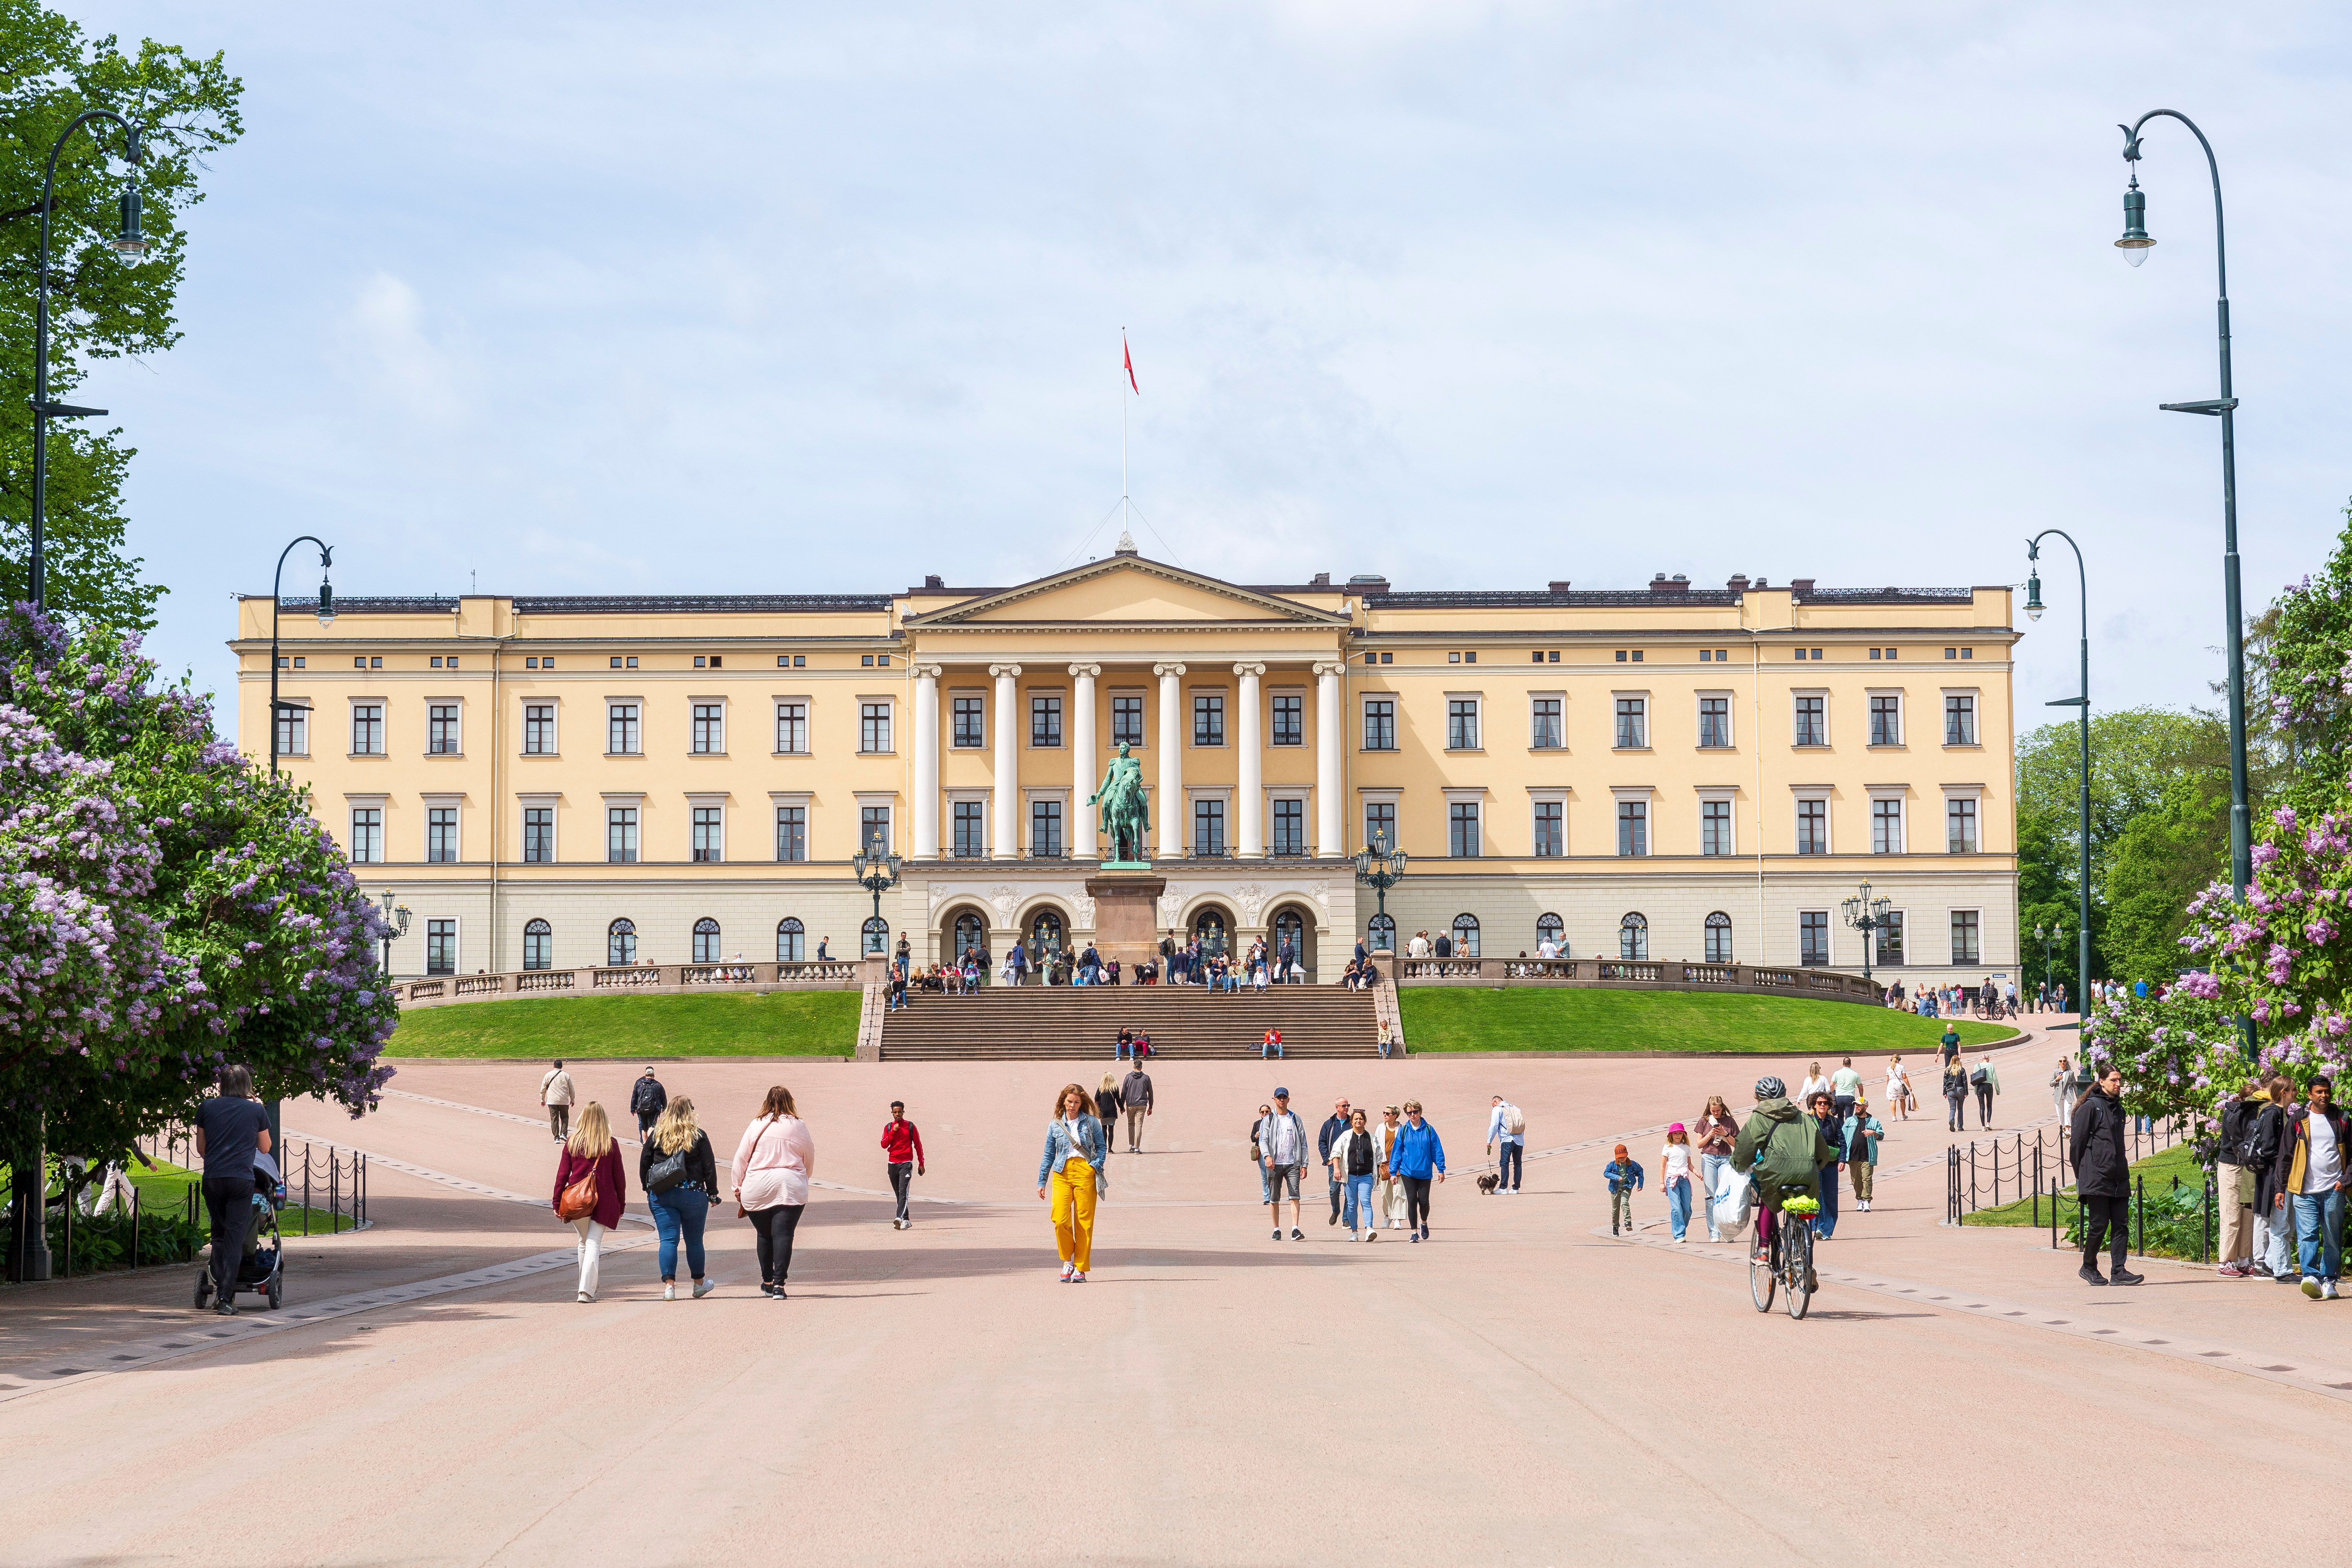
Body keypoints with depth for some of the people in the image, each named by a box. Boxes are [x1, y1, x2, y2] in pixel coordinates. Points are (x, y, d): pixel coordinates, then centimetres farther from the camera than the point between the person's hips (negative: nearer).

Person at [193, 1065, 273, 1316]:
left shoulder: (207, 1108, 8)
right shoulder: (256, 1110, 5)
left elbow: (201, 1148, 16)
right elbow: (265, 1148, 17)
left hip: (212, 1178, 2)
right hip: (242, 1178, -2)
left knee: (218, 1234, 18)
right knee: (235, 1238, -1)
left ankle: (219, 1288, 10)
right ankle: (227, 1299, -6)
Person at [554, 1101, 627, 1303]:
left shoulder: (572, 1142, 1)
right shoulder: (611, 1144, -1)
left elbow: (562, 1174, 1)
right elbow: (619, 1177, 2)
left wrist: (557, 1202, 6)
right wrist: (621, 1204, 11)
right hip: (604, 1201, -2)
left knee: (584, 1243, 18)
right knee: (594, 1243, -4)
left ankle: (589, 1288, 27)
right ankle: (586, 1291, -17)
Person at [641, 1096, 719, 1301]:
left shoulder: (657, 1135, 2)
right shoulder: (698, 1136, -3)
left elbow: (644, 1163, 6)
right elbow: (709, 1167, -2)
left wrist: (648, 1189, 16)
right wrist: (712, 1193, 7)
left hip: (662, 1196, 1)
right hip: (692, 1195, -1)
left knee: (668, 1240, 1)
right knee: (694, 1240, 12)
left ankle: (669, 1284, -11)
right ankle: (699, 1284, 26)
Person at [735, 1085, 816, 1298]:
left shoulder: (756, 1125, 3)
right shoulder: (798, 1126, 3)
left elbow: (740, 1158, 5)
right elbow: (810, 1160, 13)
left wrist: (738, 1188, 14)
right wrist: (802, 1180, 31)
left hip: (757, 1189, 1)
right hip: (789, 1187, -1)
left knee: (764, 1235, 15)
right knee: (783, 1235, -4)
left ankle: (767, 1282, 24)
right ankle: (779, 1284, -14)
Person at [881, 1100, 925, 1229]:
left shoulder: (911, 1127, 3)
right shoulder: (888, 1127, 11)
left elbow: (918, 1145, 6)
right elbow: (884, 1145, 1)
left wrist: (921, 1164, 4)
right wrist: (893, 1131, -10)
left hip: (906, 1164, -4)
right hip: (893, 1164, 4)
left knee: (903, 1192, -17)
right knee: (898, 1194, 8)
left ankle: (899, 1218, -28)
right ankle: (906, 1220, 17)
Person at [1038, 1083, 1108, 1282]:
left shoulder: (1091, 1122, 8)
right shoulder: (1055, 1125, 12)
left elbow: (1102, 1146, 11)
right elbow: (1048, 1154, 17)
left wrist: (1096, 1165, -6)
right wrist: (1042, 1181, 15)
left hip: (1085, 1173, -1)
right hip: (1062, 1174, 1)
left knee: (1084, 1221, -3)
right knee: (1060, 1220, -14)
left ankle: (1080, 1268, 5)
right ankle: (1067, 1261, 6)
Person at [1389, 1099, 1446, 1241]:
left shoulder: (1429, 1130, 0)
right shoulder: (1403, 1131, 1)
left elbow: (1437, 1150, 3)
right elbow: (1397, 1152, 4)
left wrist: (1441, 1169, 0)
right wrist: (1394, 1172, 2)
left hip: (1425, 1173, 0)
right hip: (1408, 1172, 0)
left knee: (1424, 1201, 0)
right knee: (1412, 1201, -4)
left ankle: (1424, 1222, 31)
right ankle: (1414, 1232, 5)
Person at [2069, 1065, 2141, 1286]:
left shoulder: (2118, 1108, 18)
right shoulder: (2091, 1107, -5)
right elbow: (2076, 1142, -6)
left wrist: (2122, 1171, 19)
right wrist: (2081, 1175, -5)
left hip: (2119, 1179, 7)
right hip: (2097, 1179, -7)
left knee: (2121, 1225, 0)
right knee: (2099, 1225, -4)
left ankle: (2118, 1272, 0)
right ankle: (2089, 1267, 13)